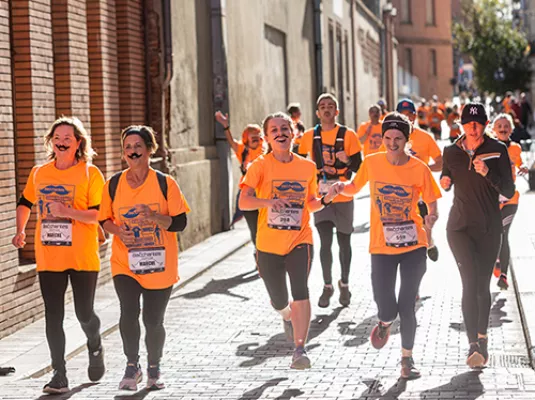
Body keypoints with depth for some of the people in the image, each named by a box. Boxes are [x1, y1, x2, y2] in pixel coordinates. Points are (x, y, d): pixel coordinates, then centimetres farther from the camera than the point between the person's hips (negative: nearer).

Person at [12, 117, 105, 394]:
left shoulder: (90, 173, -5)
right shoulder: (39, 173, 7)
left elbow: (99, 214, -11)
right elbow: (25, 203, 23)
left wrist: (69, 212, -25)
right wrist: (20, 231, 8)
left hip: (83, 258, -3)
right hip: (48, 258, 3)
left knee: (84, 313, 4)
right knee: (53, 316, 1)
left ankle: (95, 348, 37)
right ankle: (59, 376, 8)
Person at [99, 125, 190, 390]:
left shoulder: (165, 183, -5)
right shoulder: (113, 185, 1)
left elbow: (180, 222, -7)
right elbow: (104, 219, 11)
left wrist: (154, 217, -25)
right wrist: (118, 230, -11)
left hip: (160, 265, -1)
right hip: (124, 263, 1)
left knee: (153, 320, 4)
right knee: (129, 311, -18)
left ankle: (154, 369, 29)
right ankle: (132, 366, 4)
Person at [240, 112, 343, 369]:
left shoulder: (307, 167, 4)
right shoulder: (261, 165, -5)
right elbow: (243, 202, -14)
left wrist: (326, 199, -5)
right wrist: (268, 202, -32)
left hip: (300, 240, 0)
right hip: (268, 244, 0)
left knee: (300, 291, -23)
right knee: (279, 302, 12)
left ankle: (300, 349, -20)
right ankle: (288, 316, 50)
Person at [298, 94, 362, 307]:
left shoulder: (348, 135, -3)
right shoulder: (309, 136, 3)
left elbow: (358, 166, -3)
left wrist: (347, 161, -22)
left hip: (344, 197, -1)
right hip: (320, 197, 1)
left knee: (344, 242, 8)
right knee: (325, 242, -3)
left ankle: (344, 284, 24)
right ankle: (327, 286, 12)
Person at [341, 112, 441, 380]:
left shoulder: (419, 169, -6)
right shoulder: (372, 162, -2)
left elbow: (432, 204, 0)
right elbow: (354, 188, 13)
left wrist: (431, 217, -23)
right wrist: (340, 187, -10)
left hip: (413, 246, -1)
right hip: (382, 247, 1)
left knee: (406, 306, 2)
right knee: (387, 309, -7)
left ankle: (407, 358, 23)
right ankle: (385, 323, 32)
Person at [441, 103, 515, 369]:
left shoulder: (497, 150, -3)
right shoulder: (451, 152, 3)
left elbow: (509, 192, -7)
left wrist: (488, 172, -22)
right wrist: (445, 181, -4)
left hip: (489, 227, 0)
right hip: (460, 226, 0)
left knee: (482, 286, 7)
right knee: (470, 282, -15)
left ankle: (481, 337, 27)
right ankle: (474, 344, -16)